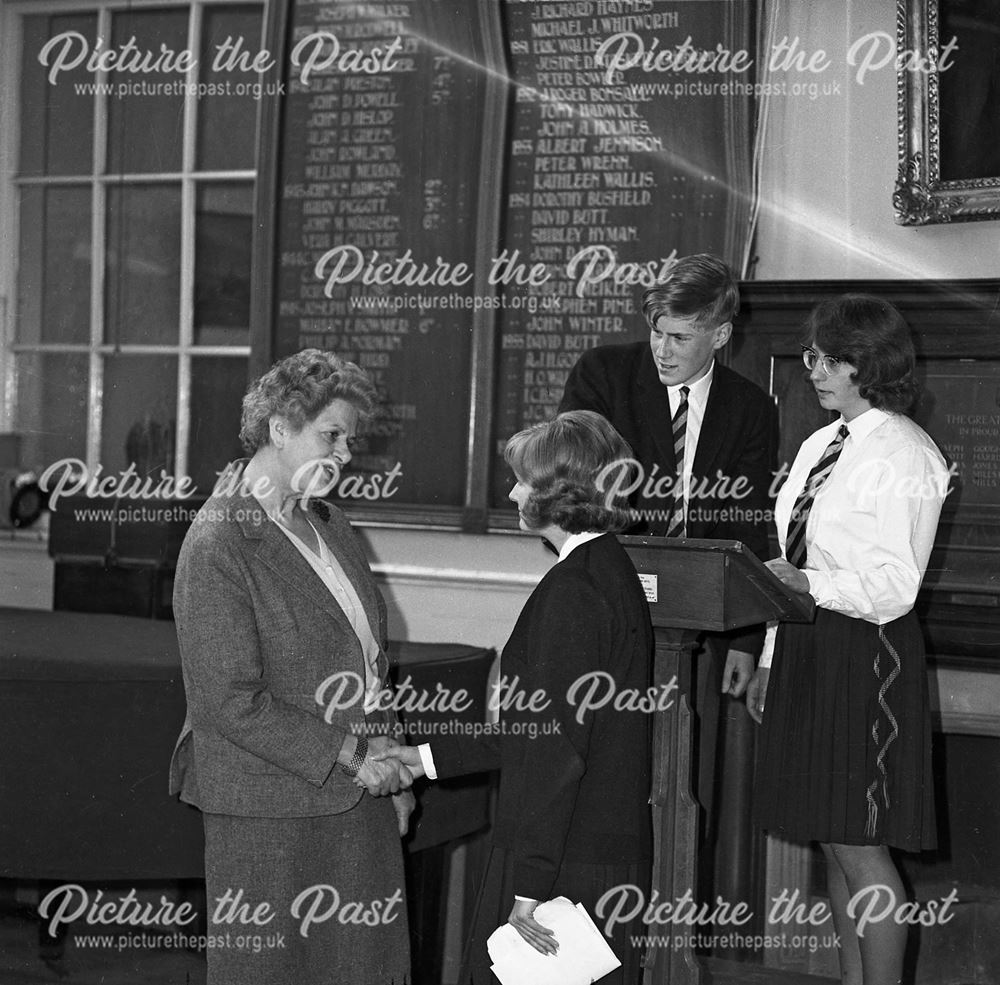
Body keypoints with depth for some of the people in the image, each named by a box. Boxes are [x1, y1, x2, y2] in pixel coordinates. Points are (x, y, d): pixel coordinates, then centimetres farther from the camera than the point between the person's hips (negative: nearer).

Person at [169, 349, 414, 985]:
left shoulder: (331, 527, 11)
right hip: (271, 813, -7)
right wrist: (347, 757, -16)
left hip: (359, 801, 7)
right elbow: (227, 701, -19)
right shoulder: (218, 544, -15)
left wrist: (392, 773, 11)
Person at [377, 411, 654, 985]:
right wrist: (431, 757, 20)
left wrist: (528, 887, -20)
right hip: (611, 853, 9)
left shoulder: (573, 590, -18)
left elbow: (557, 750, -22)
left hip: (567, 866, -9)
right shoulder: (614, 574, 12)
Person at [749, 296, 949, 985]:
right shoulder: (820, 446, 15)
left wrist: (808, 585, -24)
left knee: (860, 848, -5)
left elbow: (895, 585, -16)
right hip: (807, 646, 8)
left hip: (867, 654, -8)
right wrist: (772, 662, 17)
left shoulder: (904, 456, -11)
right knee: (831, 839, 13)